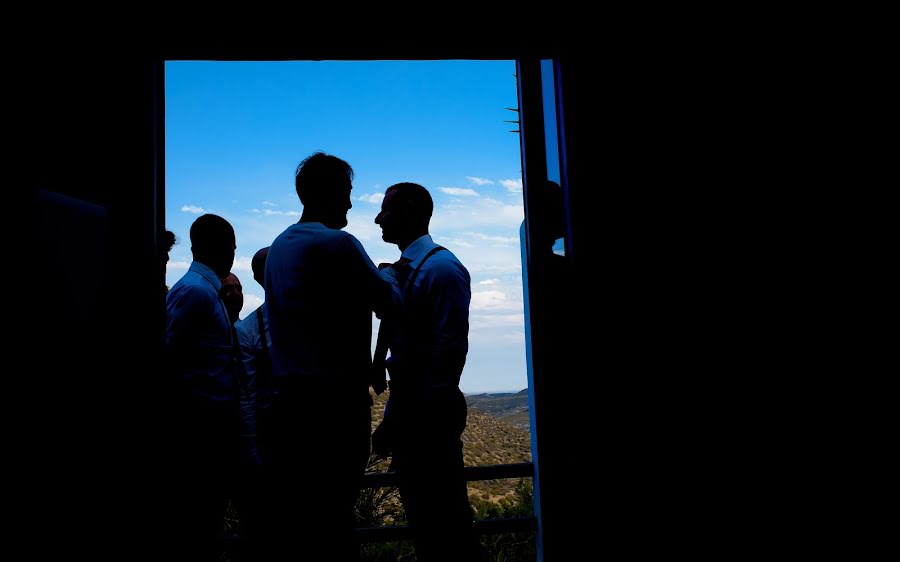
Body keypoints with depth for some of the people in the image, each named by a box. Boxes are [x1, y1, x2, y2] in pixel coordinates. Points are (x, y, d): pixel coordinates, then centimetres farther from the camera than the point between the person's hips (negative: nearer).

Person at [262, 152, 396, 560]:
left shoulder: (278, 246, 12)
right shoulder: (338, 244, -13)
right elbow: (387, 303, -7)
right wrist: (386, 276, 12)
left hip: (289, 394, 8)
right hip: (336, 396, -8)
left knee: (287, 502, 14)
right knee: (332, 508, 0)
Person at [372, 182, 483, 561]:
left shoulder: (442, 268, -12)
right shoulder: (400, 270, 12)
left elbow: (451, 346, -18)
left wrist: (430, 410, -17)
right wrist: (393, 414, 14)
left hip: (431, 413, -8)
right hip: (407, 410, 9)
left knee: (446, 516, 0)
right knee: (420, 513, 17)